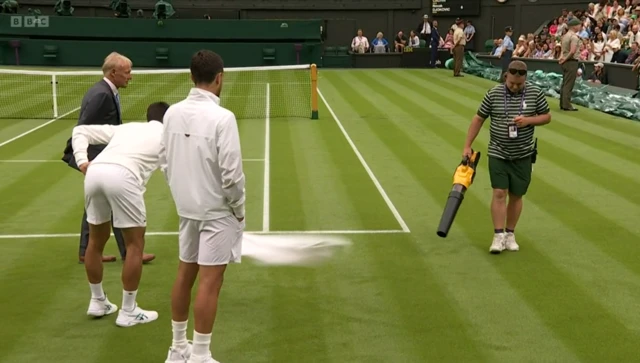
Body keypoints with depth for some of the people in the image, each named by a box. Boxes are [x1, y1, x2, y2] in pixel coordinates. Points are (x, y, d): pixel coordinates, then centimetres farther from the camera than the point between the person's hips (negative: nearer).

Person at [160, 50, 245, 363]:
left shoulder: (173, 113, -2)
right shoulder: (221, 117, -20)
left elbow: (164, 162, 7)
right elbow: (231, 173, -19)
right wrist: (239, 209, -4)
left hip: (187, 208, 7)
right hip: (217, 211, -7)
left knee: (185, 274, 16)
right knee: (210, 282, 0)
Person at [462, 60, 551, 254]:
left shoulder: (536, 93, -5)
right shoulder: (493, 94, -6)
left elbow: (547, 117, 4)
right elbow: (478, 119, 1)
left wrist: (529, 120, -16)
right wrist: (467, 146, -2)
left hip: (522, 156, 1)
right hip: (498, 154, -1)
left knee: (516, 195, 8)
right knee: (499, 193, -9)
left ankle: (510, 234, 21)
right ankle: (498, 236, -4)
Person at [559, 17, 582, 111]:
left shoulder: (565, 36, 13)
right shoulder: (574, 37, -15)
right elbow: (572, 51, -24)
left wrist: (562, 58, 0)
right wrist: (565, 59, -12)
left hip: (565, 62, 9)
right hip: (572, 62, -9)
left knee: (564, 84, 13)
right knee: (569, 85, -7)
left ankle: (562, 104, 17)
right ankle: (566, 105, -7)